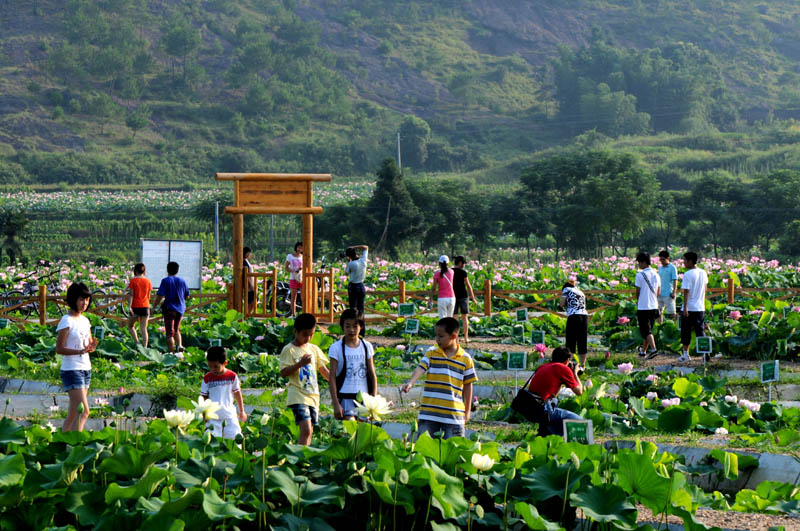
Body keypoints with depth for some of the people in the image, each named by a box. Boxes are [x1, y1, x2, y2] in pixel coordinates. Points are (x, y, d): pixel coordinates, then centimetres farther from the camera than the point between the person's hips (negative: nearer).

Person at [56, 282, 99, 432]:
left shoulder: (85, 320, 12)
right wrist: (81, 351, -26)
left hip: (86, 369, 8)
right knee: (83, 411, -15)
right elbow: (59, 348, -14)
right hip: (71, 370, -8)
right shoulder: (67, 321, -10)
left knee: (73, 413, 10)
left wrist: (92, 346, -8)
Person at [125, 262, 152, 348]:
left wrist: (130, 306, -14)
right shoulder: (148, 281, 3)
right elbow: (148, 296, 10)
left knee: (130, 326, 14)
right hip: (145, 306, 3)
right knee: (144, 329, 3)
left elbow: (131, 294, -11)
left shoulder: (133, 280, -6)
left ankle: (137, 343, -3)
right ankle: (144, 348, -3)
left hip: (136, 306, -3)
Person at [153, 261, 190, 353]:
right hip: (180, 309, 4)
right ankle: (179, 345, -1)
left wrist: (154, 306, -4)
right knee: (176, 329, 21)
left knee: (170, 332, 0)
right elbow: (187, 296, 12)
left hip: (169, 308, -4)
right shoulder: (182, 281, 5)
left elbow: (160, 296, -14)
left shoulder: (165, 280, -8)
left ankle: (172, 352, -4)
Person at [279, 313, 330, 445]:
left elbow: (324, 371, 18)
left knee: (309, 431, 7)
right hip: (298, 396, -6)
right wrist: (300, 363, -22)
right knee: (306, 430, -19)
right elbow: (283, 373, -11)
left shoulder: (314, 349, 14)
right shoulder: (289, 350, -4)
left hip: (313, 396, 7)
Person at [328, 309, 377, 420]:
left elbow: (372, 375, 9)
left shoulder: (367, 346, 7)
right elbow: (332, 377, -4)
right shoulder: (336, 348, -3)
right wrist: (336, 404, -10)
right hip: (345, 398, -3)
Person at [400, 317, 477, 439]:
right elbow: (420, 369, -10)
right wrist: (410, 383, -31)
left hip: (454, 413, -1)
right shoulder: (431, 354, 6)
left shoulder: (465, 359, 3)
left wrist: (467, 411, 10)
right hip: (429, 413, 1)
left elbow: (468, 385, 8)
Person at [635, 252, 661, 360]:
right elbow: (658, 292, 12)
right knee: (648, 329, 16)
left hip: (643, 307, -6)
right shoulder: (656, 275, 7)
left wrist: (637, 301, 12)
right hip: (654, 306, 6)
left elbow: (638, 291, -7)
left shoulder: (640, 275, -12)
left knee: (646, 330, -6)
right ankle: (643, 350, 26)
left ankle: (653, 349, -23)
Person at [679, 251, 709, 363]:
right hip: (700, 308, 5)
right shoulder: (703, 273, 7)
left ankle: (685, 354, 9)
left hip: (689, 308, -5)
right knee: (700, 331, 9)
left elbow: (686, 292, -17)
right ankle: (705, 351, 0)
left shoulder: (688, 274, -14)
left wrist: (685, 308, -19)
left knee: (686, 332, 5)